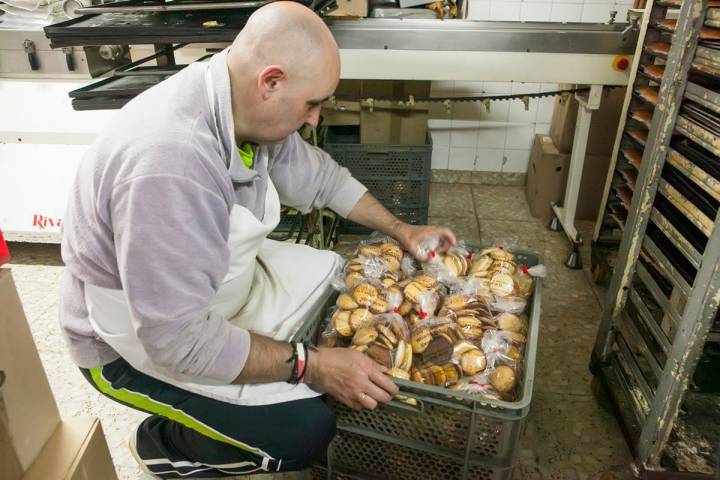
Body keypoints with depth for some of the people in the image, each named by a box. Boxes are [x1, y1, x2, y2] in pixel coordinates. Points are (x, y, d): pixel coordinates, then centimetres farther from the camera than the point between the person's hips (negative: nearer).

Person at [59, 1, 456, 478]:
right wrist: (312, 364, -26)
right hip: (143, 338, -7)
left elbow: (317, 175, 4)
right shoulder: (169, 162, -38)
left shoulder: (244, 106, -12)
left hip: (211, 280, 8)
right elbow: (179, 339, -33)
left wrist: (402, 231, 6)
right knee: (306, 429, -13)